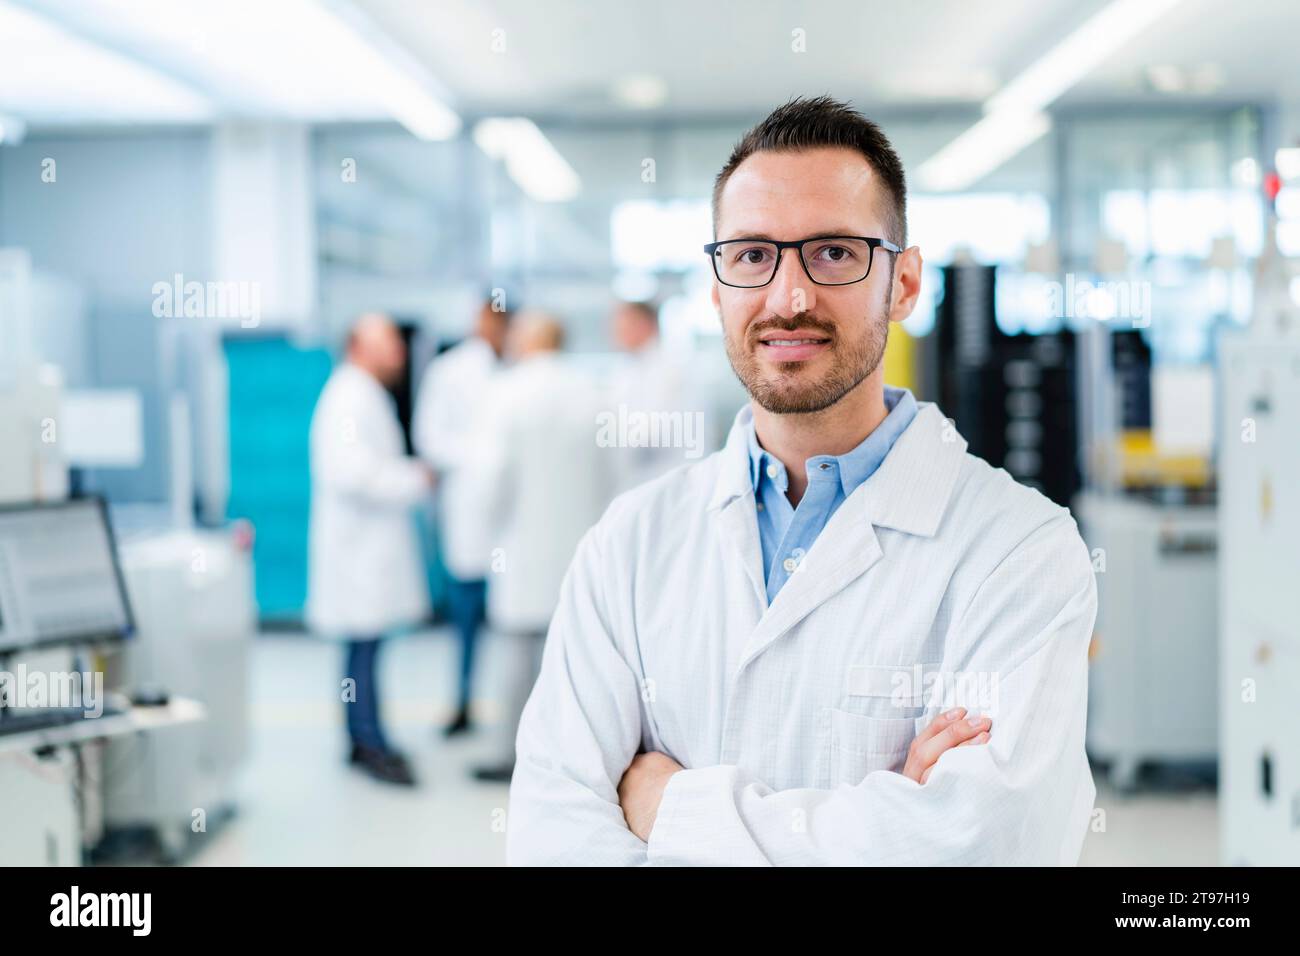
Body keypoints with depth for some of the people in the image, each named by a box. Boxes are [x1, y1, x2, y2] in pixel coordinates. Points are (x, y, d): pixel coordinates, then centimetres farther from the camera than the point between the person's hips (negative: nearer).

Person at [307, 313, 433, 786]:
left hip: (372, 545, 10)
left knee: (364, 648, 13)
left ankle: (364, 741, 19)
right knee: (364, 645, -5)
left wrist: (411, 471, 13)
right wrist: (415, 480, -17)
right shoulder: (348, 399, -16)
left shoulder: (369, 396, 18)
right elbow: (351, 472, -25)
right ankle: (372, 747, 0)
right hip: (359, 546, -10)